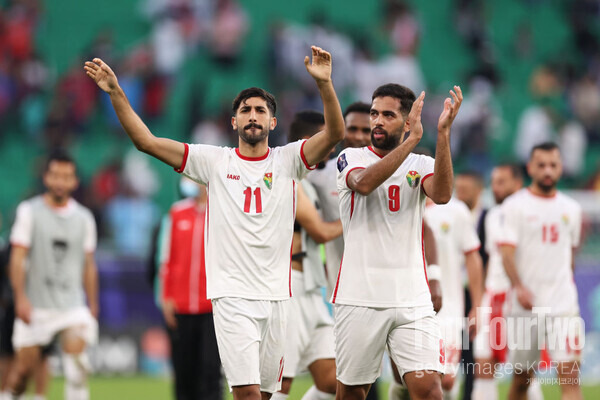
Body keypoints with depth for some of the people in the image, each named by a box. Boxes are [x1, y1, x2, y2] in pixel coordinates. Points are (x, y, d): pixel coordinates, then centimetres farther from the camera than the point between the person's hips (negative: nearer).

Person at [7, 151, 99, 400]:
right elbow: (17, 258, -3)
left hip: (72, 304, 1)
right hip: (35, 304, -1)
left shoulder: (84, 218, 9)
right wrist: (20, 298, -13)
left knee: (77, 354, -21)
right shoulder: (29, 211, 1)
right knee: (26, 365, 1)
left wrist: (93, 306, 14)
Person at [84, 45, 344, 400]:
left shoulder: (288, 160, 6)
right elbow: (146, 141, 1)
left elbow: (335, 133, -10)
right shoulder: (214, 161, 4)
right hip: (232, 294, -2)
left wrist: (324, 83, -25)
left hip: (276, 296, 2)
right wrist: (115, 91, -8)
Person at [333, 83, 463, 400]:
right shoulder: (351, 158, 5)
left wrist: (443, 134, -22)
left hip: (411, 299, 1)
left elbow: (442, 194, -13)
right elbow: (364, 183, -20)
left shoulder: (421, 165, 10)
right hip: (359, 299, -1)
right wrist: (412, 139, -25)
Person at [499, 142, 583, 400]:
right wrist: (519, 287, -26)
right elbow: (507, 252, -11)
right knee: (521, 377, 7)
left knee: (570, 373, -11)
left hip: (563, 303, 2)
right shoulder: (516, 205, -2)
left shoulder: (571, 209, 11)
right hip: (526, 304, -2)